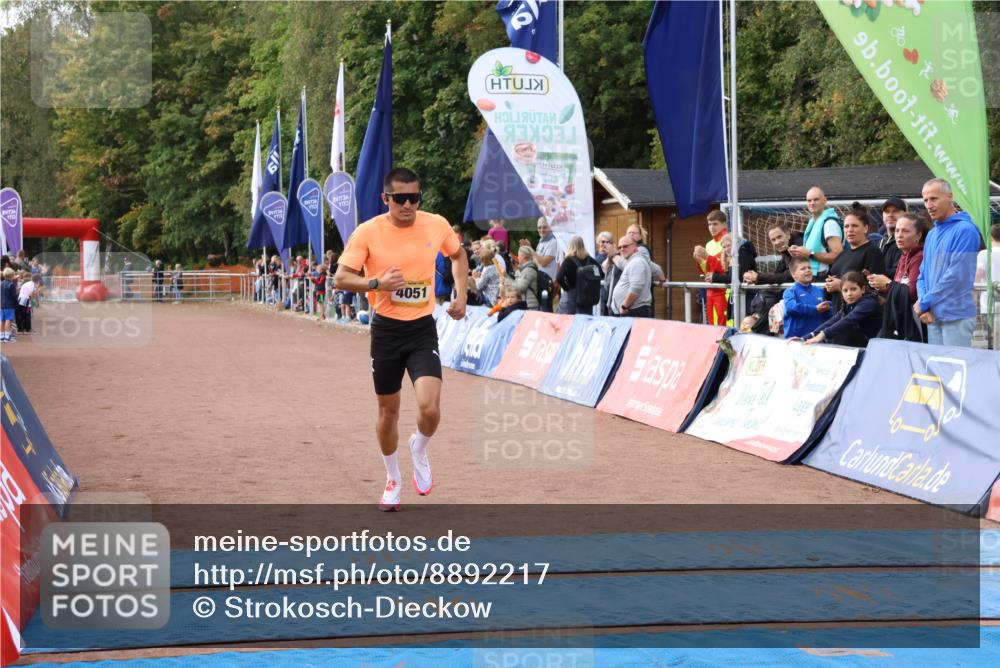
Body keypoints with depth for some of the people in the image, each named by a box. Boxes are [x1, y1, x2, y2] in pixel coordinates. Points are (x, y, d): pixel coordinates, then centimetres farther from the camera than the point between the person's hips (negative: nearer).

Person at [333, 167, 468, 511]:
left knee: (430, 409, -16)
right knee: (388, 410, 10)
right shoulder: (368, 232, -11)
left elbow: (458, 254, 17)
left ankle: (419, 449, 19)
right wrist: (377, 283, -26)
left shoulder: (437, 225, -4)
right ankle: (393, 479, 33)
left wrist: (460, 294, 6)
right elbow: (341, 278, -9)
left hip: (422, 329, 0)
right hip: (386, 329, 0)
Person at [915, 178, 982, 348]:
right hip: (933, 316, 8)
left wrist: (925, 303, -12)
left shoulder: (965, 230, -10)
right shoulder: (932, 234, 16)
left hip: (956, 316, -8)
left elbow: (956, 275, -17)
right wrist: (922, 301, -3)